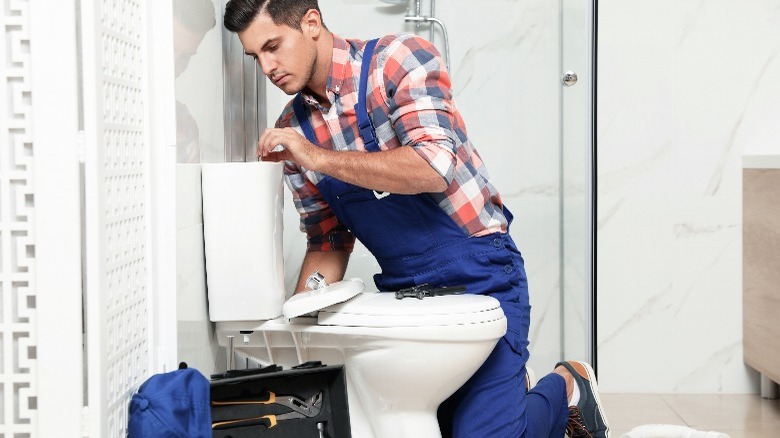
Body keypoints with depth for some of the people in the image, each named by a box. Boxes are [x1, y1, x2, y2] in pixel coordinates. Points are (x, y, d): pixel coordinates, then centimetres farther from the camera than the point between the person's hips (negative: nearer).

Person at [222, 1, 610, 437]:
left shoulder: (400, 59, -13)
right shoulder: (293, 131, 4)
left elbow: (435, 167, -27)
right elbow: (328, 242, 11)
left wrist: (319, 159, -27)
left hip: (479, 279, -6)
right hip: (401, 288, 6)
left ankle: (565, 390, 15)